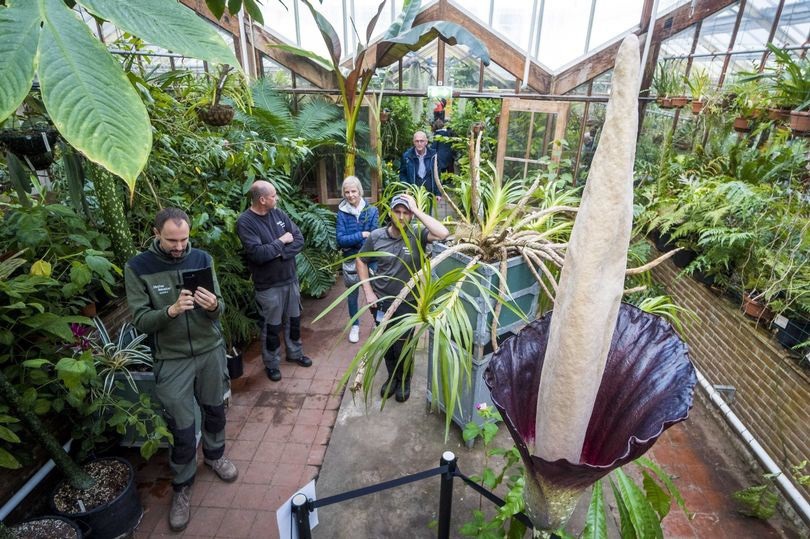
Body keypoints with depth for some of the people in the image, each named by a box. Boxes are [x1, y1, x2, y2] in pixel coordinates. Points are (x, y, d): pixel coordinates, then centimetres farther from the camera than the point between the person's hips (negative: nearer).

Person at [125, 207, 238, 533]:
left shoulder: (202, 259, -5)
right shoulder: (137, 268, -10)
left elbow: (218, 310, -3)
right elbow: (140, 321, -12)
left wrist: (214, 306, -27)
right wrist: (171, 311, -30)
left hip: (211, 351, 3)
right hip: (171, 360, -2)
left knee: (215, 410, 20)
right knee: (182, 429, 5)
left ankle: (214, 455, 48)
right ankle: (182, 486, 30)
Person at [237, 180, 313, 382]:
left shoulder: (278, 213, 0)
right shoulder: (245, 222, -17)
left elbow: (299, 240, -4)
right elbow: (258, 253, -28)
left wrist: (280, 254, -19)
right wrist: (281, 241, -16)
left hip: (290, 278, 6)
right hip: (268, 285, -5)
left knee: (293, 319, 19)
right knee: (271, 326, 9)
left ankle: (295, 352, 40)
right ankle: (271, 363, 29)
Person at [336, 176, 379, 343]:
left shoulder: (372, 210, -8)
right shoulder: (342, 213, -7)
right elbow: (341, 240, -14)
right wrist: (361, 235, -21)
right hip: (350, 260, 1)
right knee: (352, 295, 17)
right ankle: (355, 326, 37)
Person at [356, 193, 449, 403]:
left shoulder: (417, 236, -14)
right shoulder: (376, 236, -8)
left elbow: (443, 233, -32)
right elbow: (361, 261, 4)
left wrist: (417, 210, -27)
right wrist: (368, 291, -3)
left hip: (407, 303, -2)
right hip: (381, 301, 2)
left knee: (402, 346, 9)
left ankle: (404, 381, 36)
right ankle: (392, 376, 43)